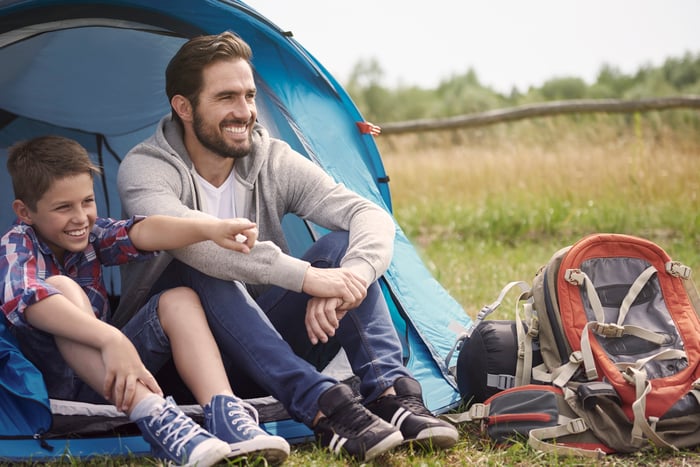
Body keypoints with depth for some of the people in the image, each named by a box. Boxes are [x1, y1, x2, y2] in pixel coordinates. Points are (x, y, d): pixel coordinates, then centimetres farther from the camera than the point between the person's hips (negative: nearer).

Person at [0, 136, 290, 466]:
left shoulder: (89, 235, 4)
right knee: (61, 287, -31)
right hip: (48, 383, -6)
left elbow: (141, 233, -16)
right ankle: (152, 415, -45)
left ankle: (223, 413, -30)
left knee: (179, 300, -7)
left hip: (105, 375, 6)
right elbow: (27, 300, -37)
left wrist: (209, 229, -37)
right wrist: (111, 338, -51)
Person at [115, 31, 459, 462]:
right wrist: (306, 276, -46)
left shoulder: (274, 162, -4)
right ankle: (322, 406, -43)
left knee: (342, 245, -17)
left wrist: (350, 279, -39)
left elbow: (372, 216, -15)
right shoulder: (144, 169, -17)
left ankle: (391, 394, -32)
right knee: (200, 270, -35)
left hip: (264, 343, 4)